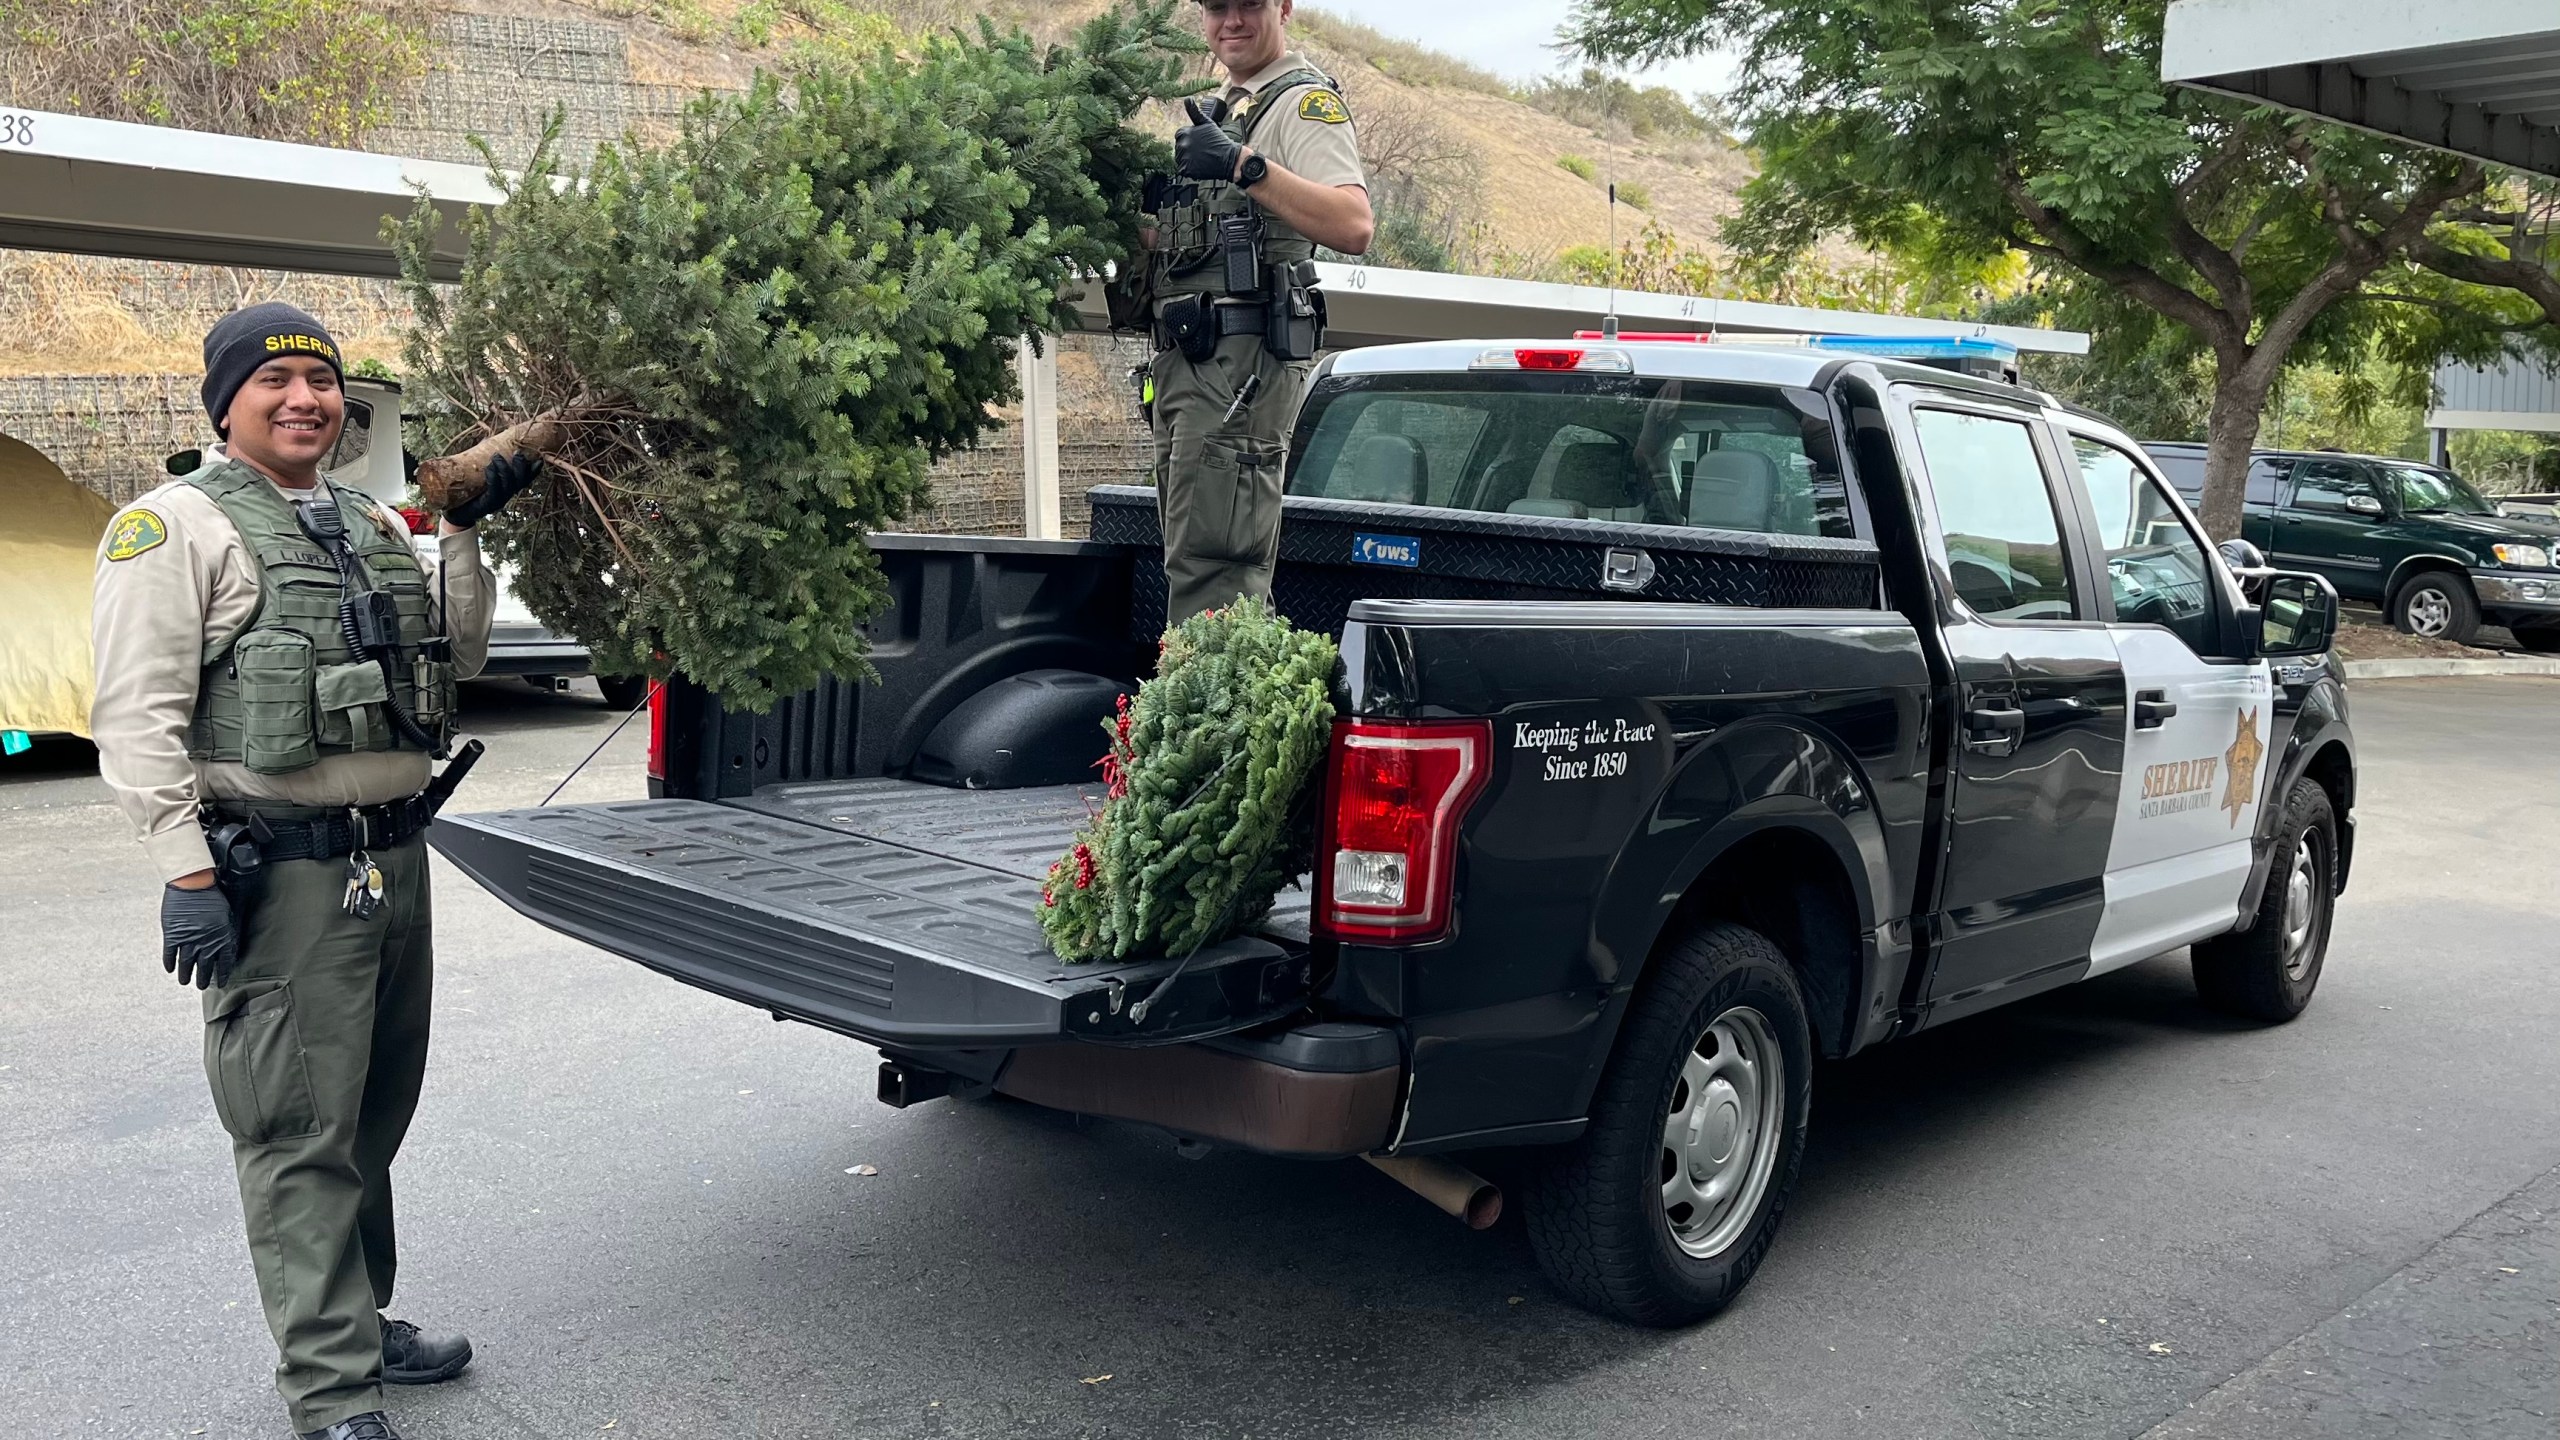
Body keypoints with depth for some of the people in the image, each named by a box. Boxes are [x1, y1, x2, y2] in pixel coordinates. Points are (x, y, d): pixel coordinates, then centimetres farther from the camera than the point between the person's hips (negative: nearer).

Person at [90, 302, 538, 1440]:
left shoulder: (373, 524, 15)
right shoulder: (175, 525, -6)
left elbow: (456, 656, 17)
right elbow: (138, 717, -12)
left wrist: (466, 530, 6)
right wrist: (186, 878, -19)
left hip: (394, 858, 8)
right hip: (283, 874, -7)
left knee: (373, 1118, 18)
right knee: (301, 1134, -2)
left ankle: (358, 1325, 34)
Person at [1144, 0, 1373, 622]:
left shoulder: (1306, 99, -3)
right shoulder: (1216, 111, 24)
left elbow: (1355, 227, -20)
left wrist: (1247, 165, -29)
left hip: (1241, 358, -9)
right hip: (1184, 359, 9)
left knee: (1208, 570, -15)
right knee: (1235, 573, 12)